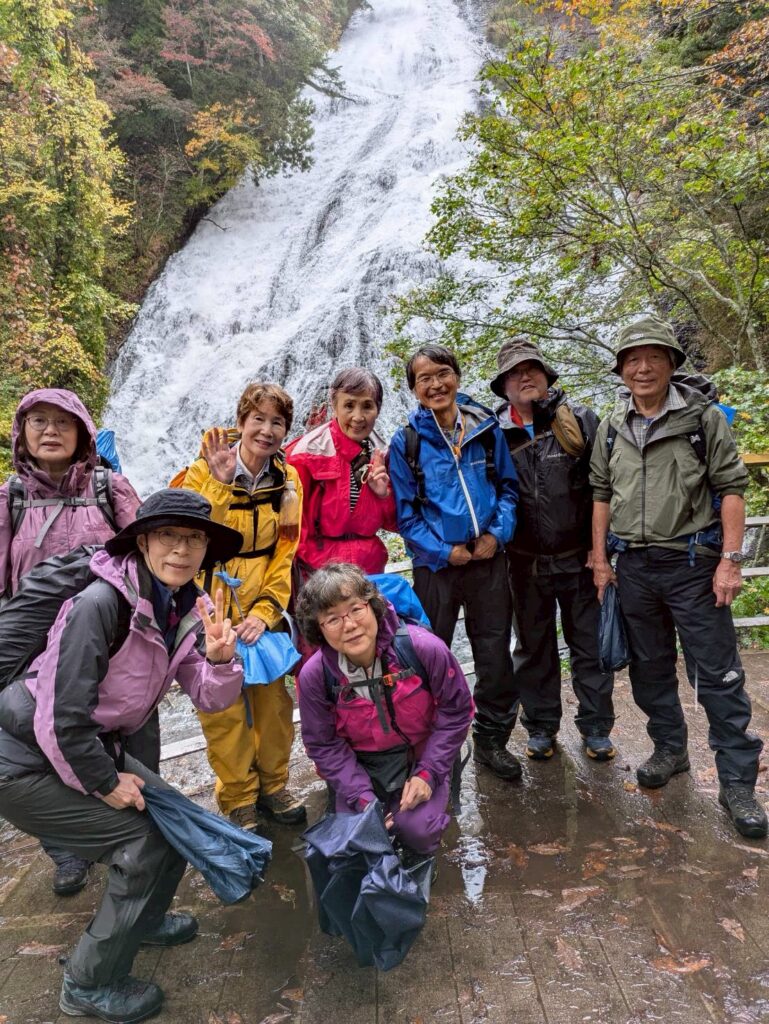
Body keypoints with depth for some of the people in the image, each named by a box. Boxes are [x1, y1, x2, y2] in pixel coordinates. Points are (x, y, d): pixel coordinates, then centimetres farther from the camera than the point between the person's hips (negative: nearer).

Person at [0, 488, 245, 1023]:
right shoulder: (101, 604, -30)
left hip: (89, 746, 8)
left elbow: (208, 697, -6)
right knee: (145, 842, -8)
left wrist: (219, 659, -28)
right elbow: (60, 719, -27)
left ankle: (141, 919, 41)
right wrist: (106, 785, -13)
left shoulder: (186, 607, -6)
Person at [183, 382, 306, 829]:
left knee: (274, 698, 12)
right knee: (223, 705, 6)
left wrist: (265, 610, -9)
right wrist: (219, 483, -32)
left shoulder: (288, 478, -1)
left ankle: (273, 783, 35)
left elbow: (287, 551, -1)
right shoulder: (206, 470, -11)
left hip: (264, 607, 3)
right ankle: (237, 799, 26)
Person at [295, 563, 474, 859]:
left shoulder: (423, 648, -25)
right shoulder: (314, 675, -19)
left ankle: (419, 862, 16)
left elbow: (456, 710, -11)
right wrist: (362, 798, -16)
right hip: (361, 766, 2)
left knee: (416, 828, -22)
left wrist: (428, 773, -15)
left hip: (422, 757, -1)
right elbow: (324, 745, -6)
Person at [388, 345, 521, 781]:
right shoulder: (406, 442, -4)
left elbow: (508, 487, 6)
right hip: (436, 564, -1)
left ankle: (492, 740, 30)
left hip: (489, 559, 2)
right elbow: (404, 511, -4)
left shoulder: (487, 427, 1)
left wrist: (498, 534, -9)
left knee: (496, 655, 10)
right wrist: (442, 552, -12)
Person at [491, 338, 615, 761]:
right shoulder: (495, 435, 0)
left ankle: (596, 726, 27)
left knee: (591, 645, 10)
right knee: (533, 647, 15)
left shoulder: (580, 420, -3)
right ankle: (540, 725, 32)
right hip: (525, 563, 1)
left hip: (580, 558, -1)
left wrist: (599, 545, -9)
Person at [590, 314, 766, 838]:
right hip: (633, 566, 4)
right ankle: (670, 750, 34)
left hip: (692, 564, -4)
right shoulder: (611, 429, 8)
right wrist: (600, 558, 7)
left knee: (719, 675, 0)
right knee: (649, 669, 15)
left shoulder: (703, 417, -4)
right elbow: (602, 494, 12)